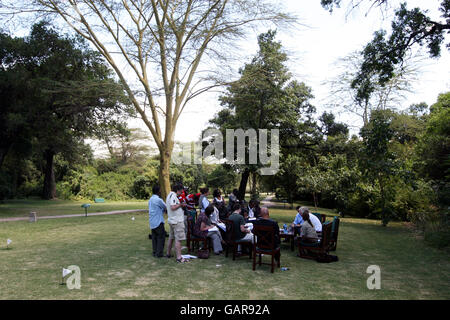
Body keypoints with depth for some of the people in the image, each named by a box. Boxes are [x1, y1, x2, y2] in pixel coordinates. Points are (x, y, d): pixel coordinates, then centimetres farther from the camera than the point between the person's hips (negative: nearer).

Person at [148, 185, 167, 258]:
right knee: (161, 237, -3)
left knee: (154, 237, 11)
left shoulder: (151, 199, 13)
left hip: (152, 222, 9)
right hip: (158, 221, -9)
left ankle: (155, 252, 14)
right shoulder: (158, 200, -15)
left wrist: (163, 209, 13)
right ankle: (159, 253, -3)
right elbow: (166, 208, -4)